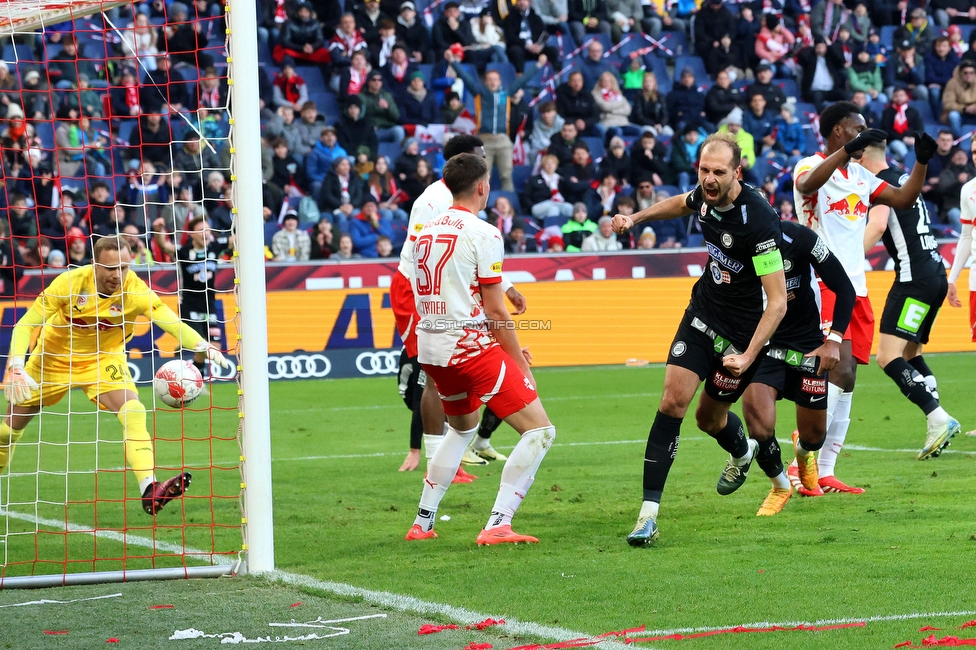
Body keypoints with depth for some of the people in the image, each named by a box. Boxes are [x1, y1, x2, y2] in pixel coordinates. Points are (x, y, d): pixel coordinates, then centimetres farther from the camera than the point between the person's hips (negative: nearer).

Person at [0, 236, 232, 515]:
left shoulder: (134, 289, -26)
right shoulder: (71, 282, -27)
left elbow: (170, 321, -40)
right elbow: (25, 325, -22)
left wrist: (203, 345, -60)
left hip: (104, 359, 0)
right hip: (54, 357, 0)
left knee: (133, 413, -24)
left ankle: (149, 491, -34)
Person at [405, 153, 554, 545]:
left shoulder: (426, 231, 13)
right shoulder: (482, 234, -10)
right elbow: (495, 310, -12)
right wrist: (521, 364, -2)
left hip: (430, 348, 8)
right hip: (471, 346, -8)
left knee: (462, 428, 31)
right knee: (540, 430, -5)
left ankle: (422, 523, 28)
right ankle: (497, 525, -17)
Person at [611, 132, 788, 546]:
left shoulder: (758, 219, -30)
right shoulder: (706, 195, -8)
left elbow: (777, 302, -28)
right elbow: (682, 204, 22)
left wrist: (748, 356, -35)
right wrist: (636, 218, 14)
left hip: (742, 331, -5)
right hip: (703, 312, 5)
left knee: (710, 418, 10)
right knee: (673, 401, -10)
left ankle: (741, 451, 49)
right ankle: (649, 513, -11)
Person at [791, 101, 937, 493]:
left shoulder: (861, 176, 18)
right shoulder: (811, 166, -6)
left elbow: (904, 199, 22)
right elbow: (807, 184, -31)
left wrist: (922, 161, 8)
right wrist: (848, 150, -42)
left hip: (855, 286, 8)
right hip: (822, 284, -8)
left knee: (845, 380, 4)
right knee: (841, 372, -20)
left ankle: (825, 472, 7)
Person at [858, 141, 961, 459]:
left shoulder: (881, 184, -9)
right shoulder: (903, 180, 19)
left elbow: (877, 226, -25)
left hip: (915, 276, -10)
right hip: (935, 273, 10)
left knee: (888, 357, -15)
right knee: (909, 353, 19)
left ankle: (939, 420, -23)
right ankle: (938, 423, 11)